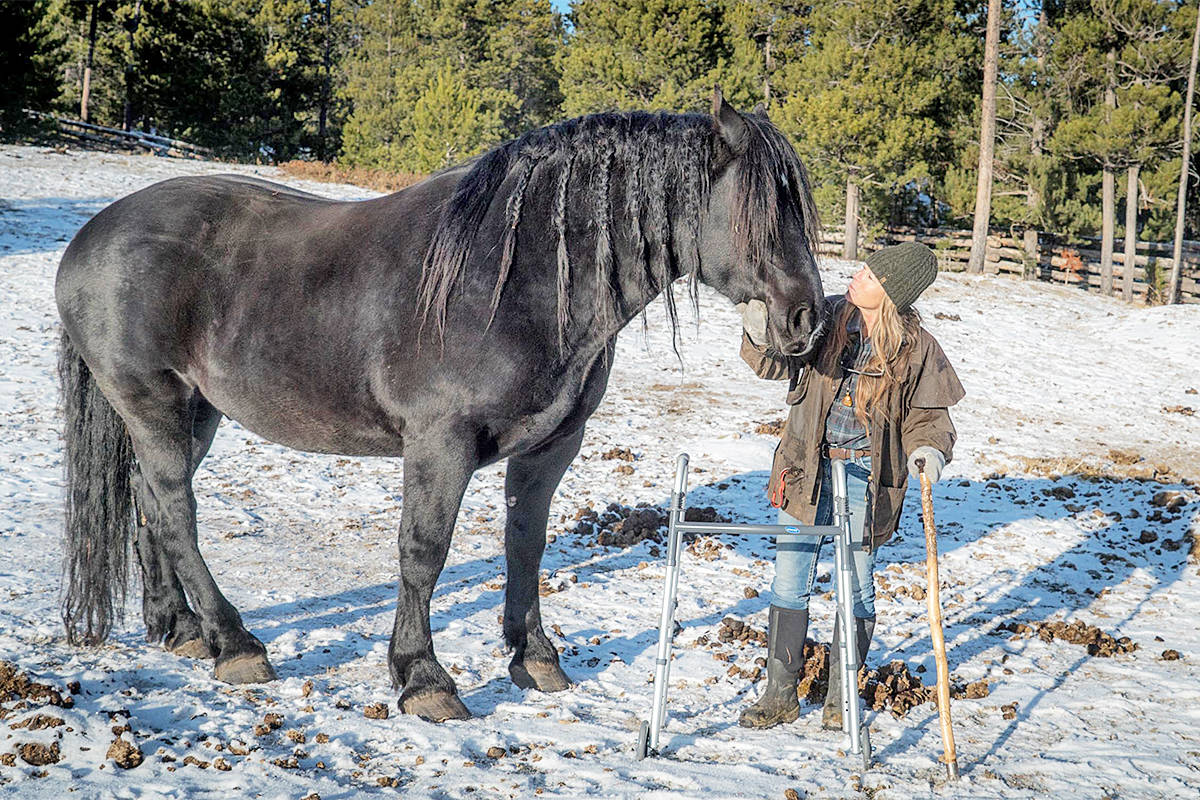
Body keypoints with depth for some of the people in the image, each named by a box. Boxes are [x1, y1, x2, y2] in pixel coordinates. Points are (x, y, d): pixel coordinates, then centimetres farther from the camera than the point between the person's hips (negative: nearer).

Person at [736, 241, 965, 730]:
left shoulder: (915, 347, -8)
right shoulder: (826, 317, -5)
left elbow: (926, 412, 0)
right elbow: (779, 363, -10)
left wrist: (928, 449, -19)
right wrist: (761, 336, -31)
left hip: (866, 476, -2)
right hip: (808, 468, 2)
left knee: (856, 589, 9)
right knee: (789, 584, 6)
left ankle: (841, 698, 25)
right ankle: (781, 695, 19)